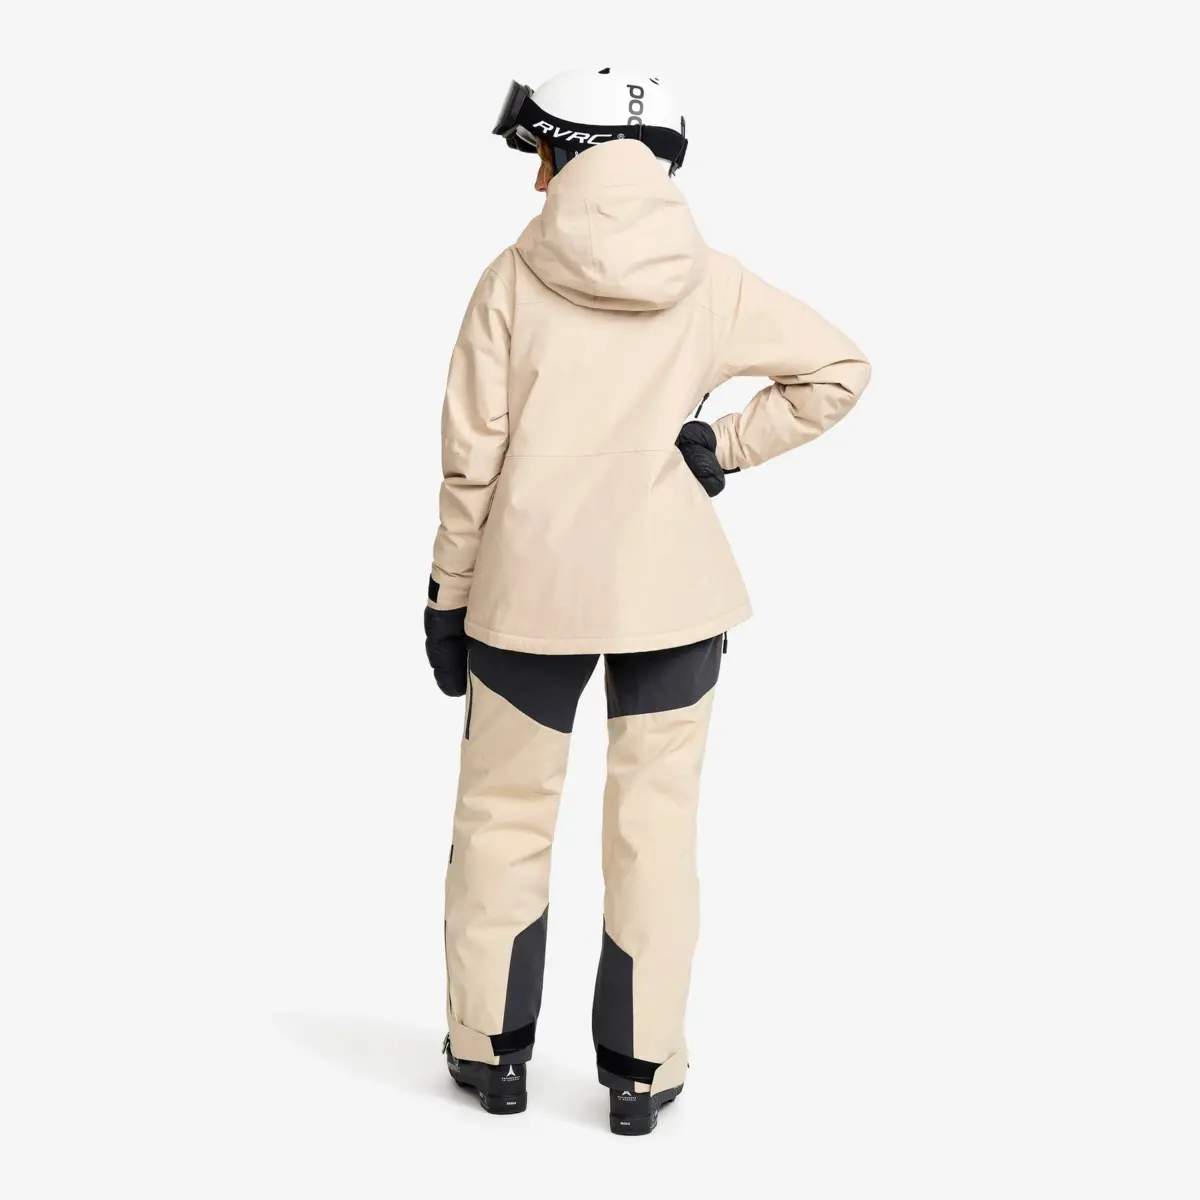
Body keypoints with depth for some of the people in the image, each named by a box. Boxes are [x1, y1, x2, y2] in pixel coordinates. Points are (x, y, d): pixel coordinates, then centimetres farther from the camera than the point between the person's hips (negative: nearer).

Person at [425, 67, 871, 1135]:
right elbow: (839, 369, 4)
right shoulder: (710, 283, 0)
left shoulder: (515, 278, -5)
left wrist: (449, 597, 3)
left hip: (528, 585, -1)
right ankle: (641, 1069, 12)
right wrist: (728, 446, 3)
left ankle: (492, 1049, 21)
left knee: (504, 814, 12)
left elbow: (471, 456, -5)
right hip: (671, 587, 1)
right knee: (654, 824, 7)